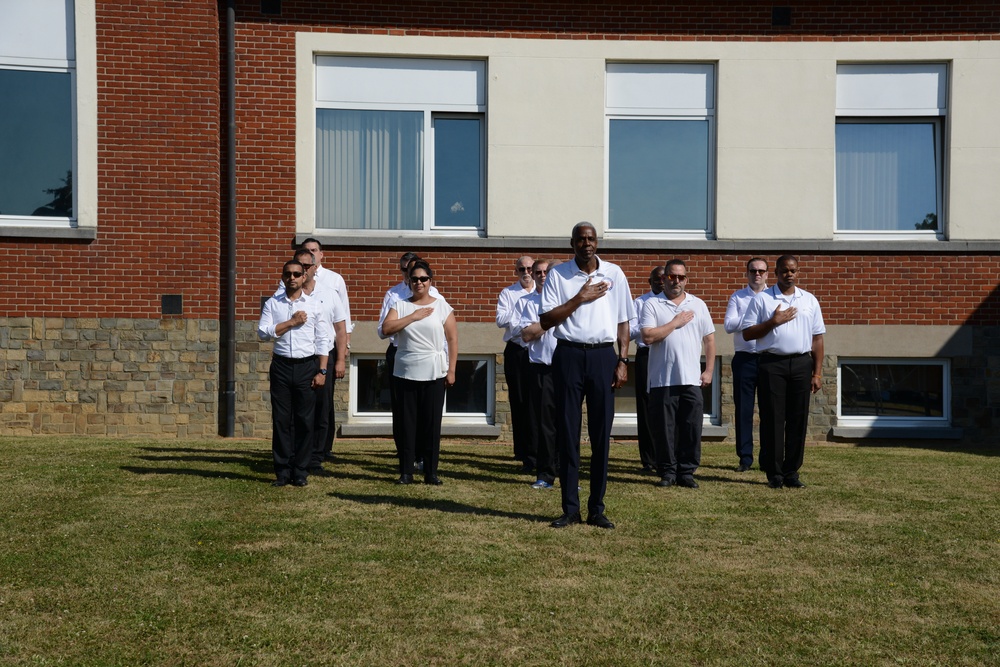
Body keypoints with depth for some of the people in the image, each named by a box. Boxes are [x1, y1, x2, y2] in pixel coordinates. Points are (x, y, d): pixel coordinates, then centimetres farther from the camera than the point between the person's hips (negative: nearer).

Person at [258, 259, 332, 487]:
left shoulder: (314, 304, 4)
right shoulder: (272, 304, 6)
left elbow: (323, 340, 2)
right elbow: (263, 333, -6)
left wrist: (322, 371, -4)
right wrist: (291, 322, -11)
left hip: (307, 366, -1)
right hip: (281, 366, 1)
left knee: (305, 420, 2)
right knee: (281, 419, 3)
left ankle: (300, 472, 11)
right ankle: (282, 471, 12)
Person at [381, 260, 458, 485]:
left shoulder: (441, 306, 3)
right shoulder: (400, 305, 6)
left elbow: (453, 339, 2)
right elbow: (386, 329, -9)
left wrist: (451, 370, -3)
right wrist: (413, 316, -13)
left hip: (434, 374, -1)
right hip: (406, 373, 1)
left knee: (432, 423, 2)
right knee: (407, 422, 4)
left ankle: (431, 472, 11)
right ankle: (406, 472, 12)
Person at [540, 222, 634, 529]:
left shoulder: (613, 273, 8)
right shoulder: (558, 274, 3)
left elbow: (623, 320, 10)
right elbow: (546, 320, -4)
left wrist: (623, 361, 1)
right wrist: (580, 298, -10)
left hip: (603, 356, 1)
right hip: (568, 356, -1)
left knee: (601, 433, 3)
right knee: (568, 433, 2)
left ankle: (597, 509, 13)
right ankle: (570, 509, 11)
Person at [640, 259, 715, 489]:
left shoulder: (698, 305, 12)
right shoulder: (652, 305, 2)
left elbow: (709, 339, 14)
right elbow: (648, 337, -11)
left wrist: (709, 371, 7)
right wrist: (675, 323, -8)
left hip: (691, 379, 2)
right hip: (662, 380, -2)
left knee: (691, 428, 2)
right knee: (664, 429, 3)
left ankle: (686, 472, 13)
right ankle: (667, 472, 14)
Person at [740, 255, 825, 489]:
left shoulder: (809, 300, 12)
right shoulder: (762, 299, 3)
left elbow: (817, 338, 12)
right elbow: (747, 333, -1)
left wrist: (817, 373, 6)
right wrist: (773, 322, -13)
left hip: (801, 364, 3)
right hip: (772, 364, -3)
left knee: (798, 419, 4)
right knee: (772, 419, -1)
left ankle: (791, 472, 12)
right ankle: (774, 473, 6)